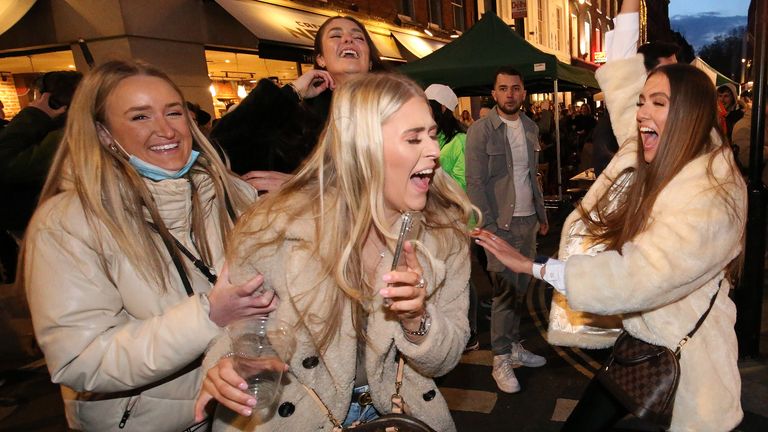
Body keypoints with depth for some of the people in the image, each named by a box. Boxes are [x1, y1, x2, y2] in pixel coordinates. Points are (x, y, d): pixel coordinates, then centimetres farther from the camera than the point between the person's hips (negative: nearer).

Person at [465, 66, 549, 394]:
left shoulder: (530, 128, 11)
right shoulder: (480, 130, -8)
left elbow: (532, 175, 16)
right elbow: (475, 182, -11)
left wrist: (541, 213, 15)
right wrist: (488, 225, -16)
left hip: (528, 219, 6)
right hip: (501, 222, -6)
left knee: (520, 287, 12)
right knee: (506, 290, -3)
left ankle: (514, 346, 27)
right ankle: (501, 360, 10)